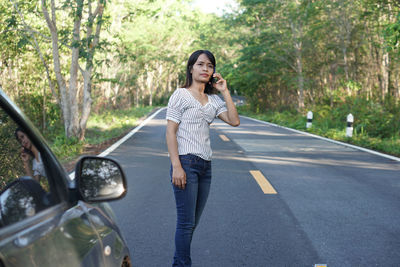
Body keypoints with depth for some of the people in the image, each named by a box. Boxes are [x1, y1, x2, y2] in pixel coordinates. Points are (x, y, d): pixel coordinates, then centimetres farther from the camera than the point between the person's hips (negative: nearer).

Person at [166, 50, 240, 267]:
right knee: (186, 222, -5)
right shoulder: (181, 95, -3)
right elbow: (170, 132, -8)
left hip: (205, 165, 6)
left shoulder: (213, 100, 14)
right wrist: (176, 166, -16)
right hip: (186, 162, -6)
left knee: (192, 223, 11)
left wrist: (225, 91, 2)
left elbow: (234, 121, 1)